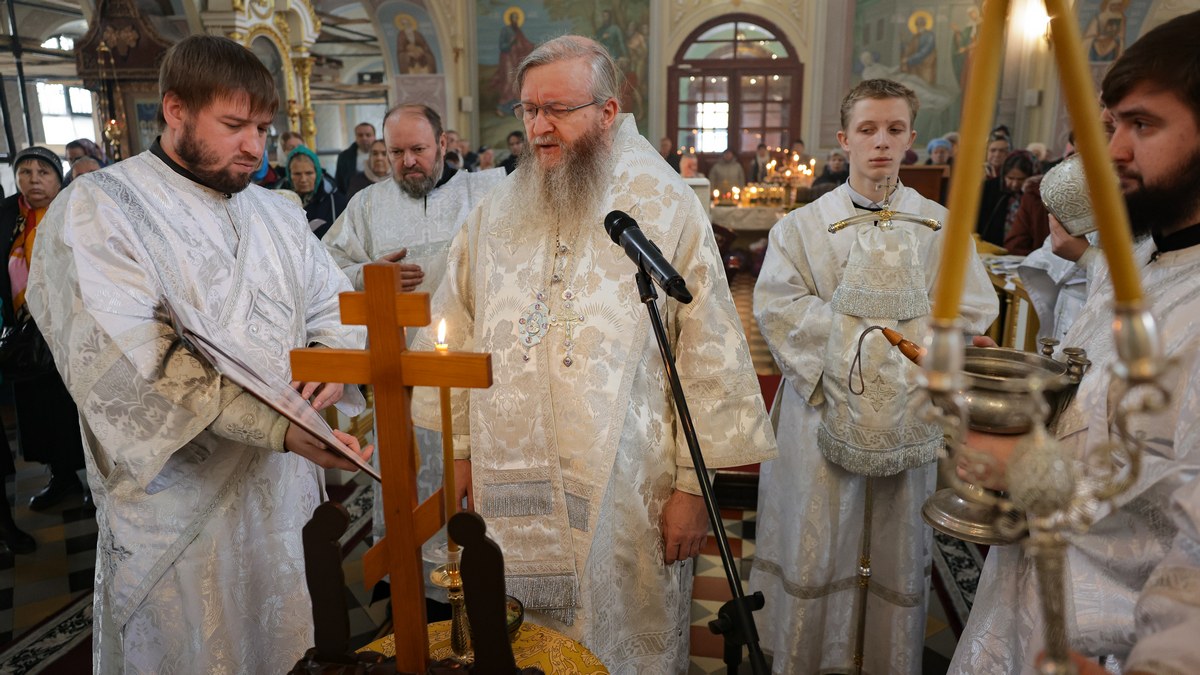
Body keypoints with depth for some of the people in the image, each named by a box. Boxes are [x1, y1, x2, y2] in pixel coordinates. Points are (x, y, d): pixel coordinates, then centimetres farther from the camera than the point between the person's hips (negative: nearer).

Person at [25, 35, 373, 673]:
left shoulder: (279, 214, 12)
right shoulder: (96, 212, -9)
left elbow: (338, 307, 14)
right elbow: (130, 363, -22)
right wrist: (279, 427, -32)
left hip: (287, 486, 6)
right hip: (181, 504, -5)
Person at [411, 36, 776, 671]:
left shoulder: (667, 207, -5)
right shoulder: (496, 211, 6)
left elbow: (709, 351, -7)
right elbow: (457, 329, 9)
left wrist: (693, 481, -7)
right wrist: (461, 446, 6)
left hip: (624, 490, -3)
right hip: (510, 485, 3)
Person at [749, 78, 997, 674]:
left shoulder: (940, 226, 6)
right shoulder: (805, 224, 2)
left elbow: (974, 310, 2)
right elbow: (777, 305, -7)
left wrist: (915, 347, -11)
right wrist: (845, 343, -14)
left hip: (910, 412, 2)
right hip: (825, 404, -1)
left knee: (901, 545, 12)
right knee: (816, 543, 4)